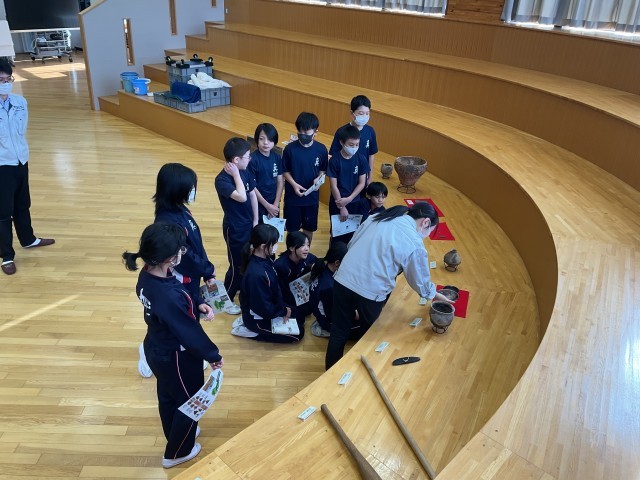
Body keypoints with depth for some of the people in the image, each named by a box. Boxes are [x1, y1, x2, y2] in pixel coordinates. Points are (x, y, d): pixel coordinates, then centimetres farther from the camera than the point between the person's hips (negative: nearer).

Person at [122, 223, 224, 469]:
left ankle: (175, 435, 57)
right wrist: (214, 356, -11)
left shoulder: (147, 275, -13)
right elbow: (190, 332, -26)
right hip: (176, 357, -8)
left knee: (167, 397, 30)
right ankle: (176, 452, 41)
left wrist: (197, 307, -9)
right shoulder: (169, 297, -40)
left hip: (157, 350, 8)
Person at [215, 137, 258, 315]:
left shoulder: (245, 173, -3)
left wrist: (256, 220, 6)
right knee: (237, 265, 4)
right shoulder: (222, 179, -24)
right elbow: (241, 197, -37)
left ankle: (242, 287, 44)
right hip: (234, 229, -7)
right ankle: (226, 299, 22)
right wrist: (236, 175, -27)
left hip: (249, 224, 7)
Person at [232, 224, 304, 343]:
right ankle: (250, 330, 1)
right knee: (298, 333, -1)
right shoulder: (256, 274, -37)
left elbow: (276, 286, 4)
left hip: (267, 307, 9)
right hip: (257, 318, -9)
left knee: (299, 317, 19)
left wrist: (282, 307, -7)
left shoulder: (266, 260, -9)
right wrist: (284, 311, -13)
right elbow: (264, 309, -29)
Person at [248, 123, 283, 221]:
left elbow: (280, 182, 2)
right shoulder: (253, 159, -16)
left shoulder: (277, 158, -1)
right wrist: (267, 206, -13)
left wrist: (276, 204, -6)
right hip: (258, 205, -5)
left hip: (274, 204, 5)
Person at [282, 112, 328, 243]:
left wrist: (318, 178, -16)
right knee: (292, 229, 12)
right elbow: (285, 171, -4)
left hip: (312, 196, 2)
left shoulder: (321, 149, -8)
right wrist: (294, 184, -19)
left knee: (309, 228, 16)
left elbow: (323, 170, 4)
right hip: (292, 196, -1)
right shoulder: (290, 148, -12)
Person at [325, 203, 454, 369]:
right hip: (370, 292, -4)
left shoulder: (380, 216, 9)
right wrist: (435, 295, 25)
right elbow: (421, 282, 6)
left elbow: (351, 243, 15)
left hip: (342, 279, 5)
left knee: (339, 333, 18)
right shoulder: (415, 245, -6)